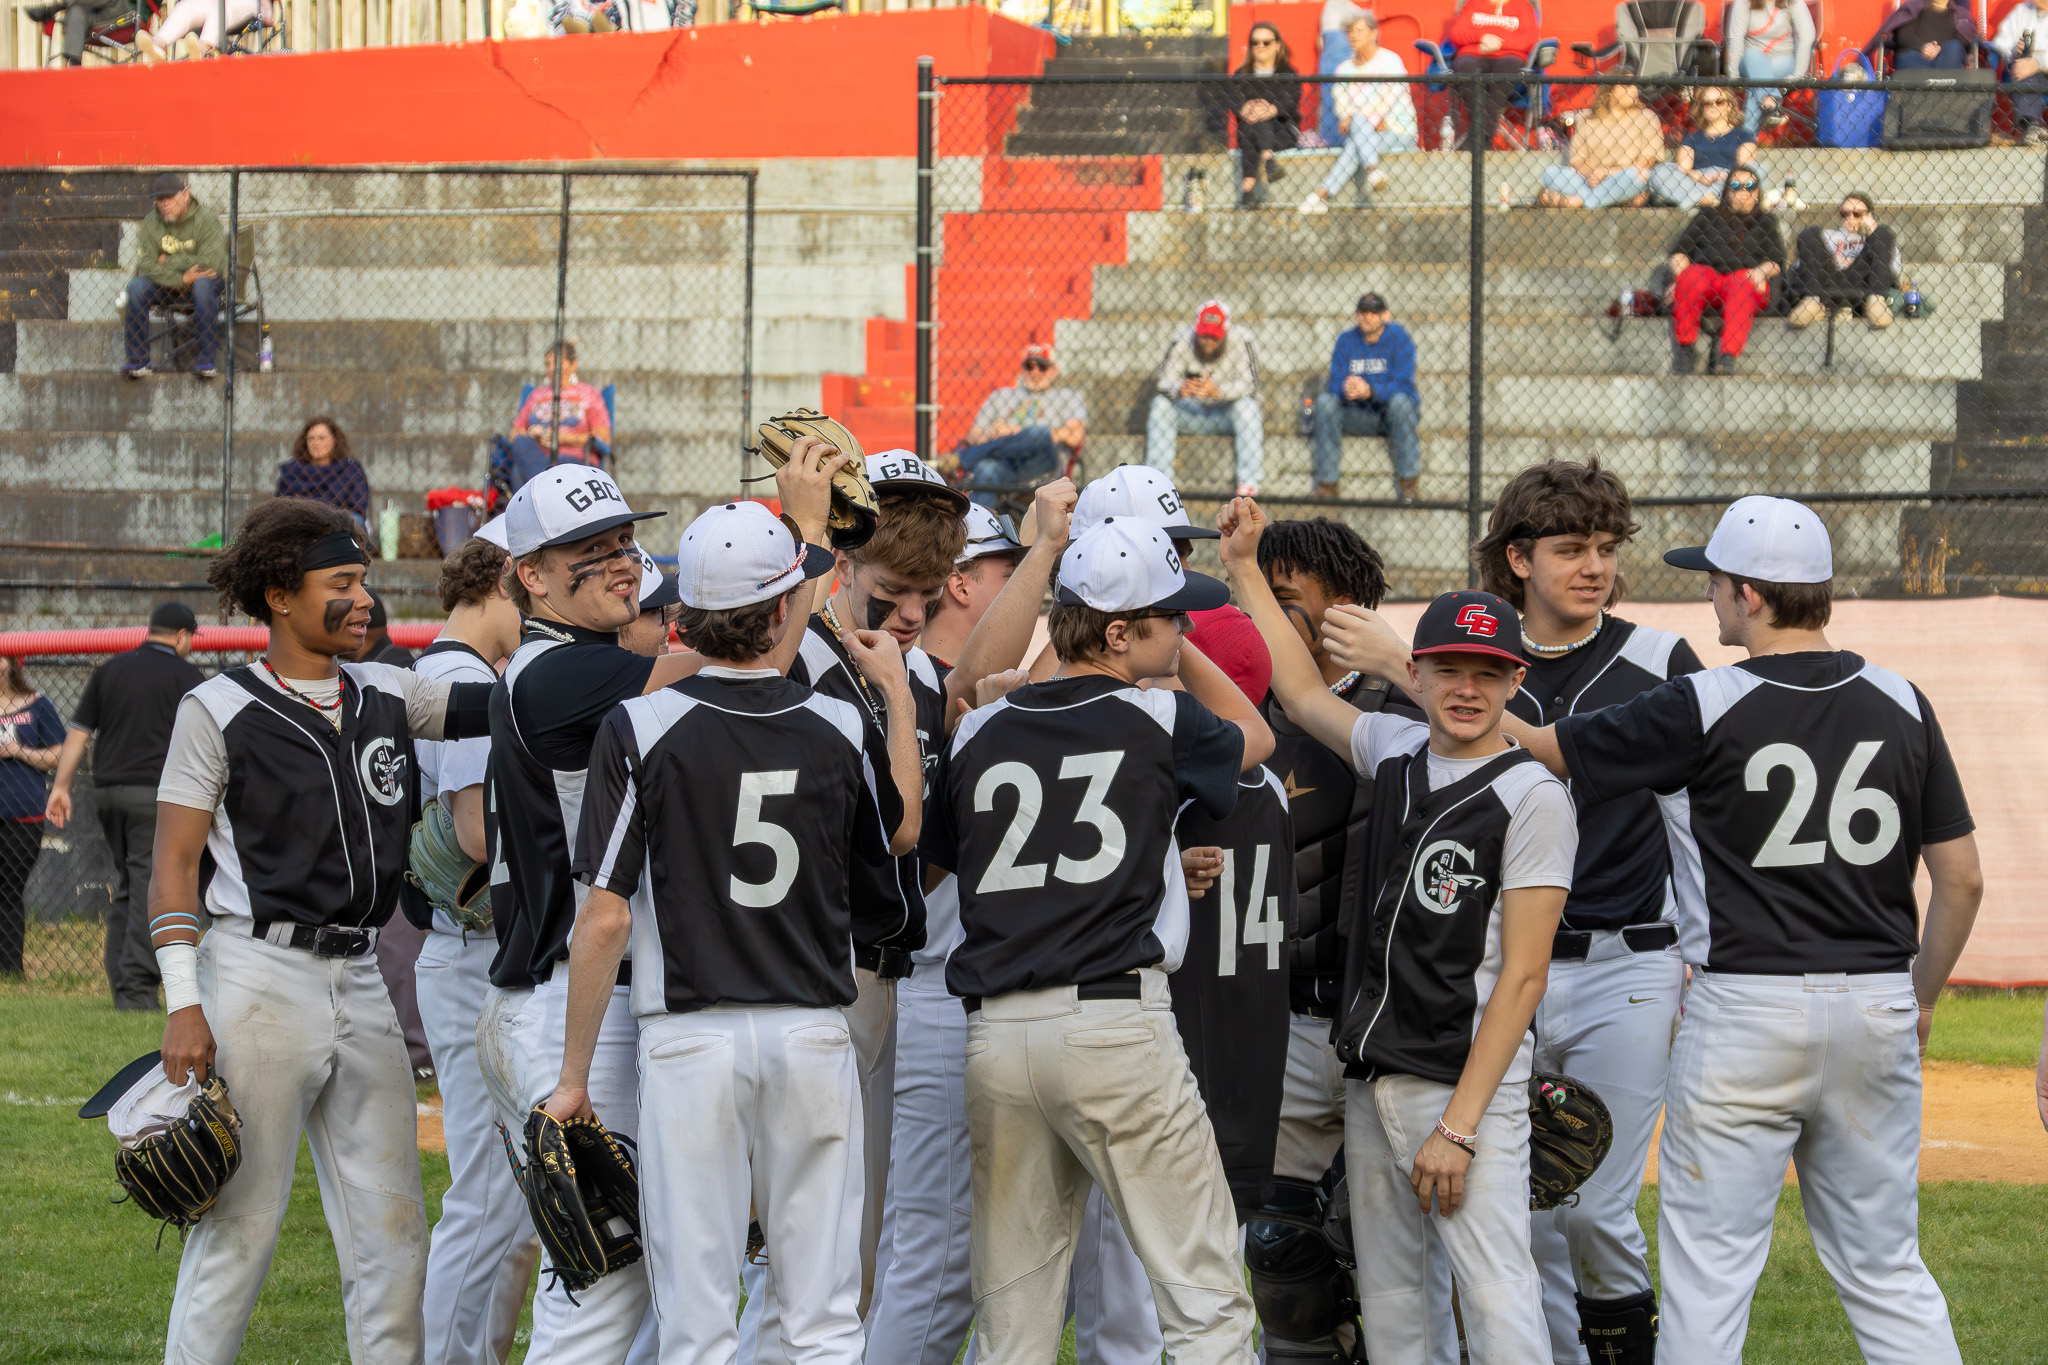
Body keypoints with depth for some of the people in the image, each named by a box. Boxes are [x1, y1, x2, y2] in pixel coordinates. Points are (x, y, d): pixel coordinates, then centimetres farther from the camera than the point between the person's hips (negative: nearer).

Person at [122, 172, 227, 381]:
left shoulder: (205, 219, -11)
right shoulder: (151, 223, -2)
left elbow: (212, 262, -23)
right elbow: (145, 264, -14)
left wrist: (168, 262, -15)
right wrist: (181, 279, -27)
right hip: (165, 288, 3)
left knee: (204, 284, -36)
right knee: (136, 287, -25)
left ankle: (204, 362, -30)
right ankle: (138, 361, -21)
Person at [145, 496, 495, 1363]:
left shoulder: (387, 698, 13)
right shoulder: (218, 710, -3)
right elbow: (172, 865, -5)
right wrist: (183, 1001, -13)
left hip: (359, 982, 6)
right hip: (259, 978, -6)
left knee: (392, 1226, 6)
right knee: (241, 1222, -4)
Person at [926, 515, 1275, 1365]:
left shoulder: (978, 734, 10)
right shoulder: (1160, 719, 0)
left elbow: (941, 854, 23)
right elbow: (1255, 737, 21)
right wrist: (1179, 658, 28)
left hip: (994, 1033, 5)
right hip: (1115, 1022, -5)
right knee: (1204, 1293, -2)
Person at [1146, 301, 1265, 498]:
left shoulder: (1241, 342, -15)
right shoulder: (1181, 343, -9)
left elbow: (1248, 384, -27)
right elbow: (1166, 383, -20)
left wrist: (1218, 391, -46)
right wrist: (1179, 390, -46)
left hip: (1227, 415, -2)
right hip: (1192, 413, 2)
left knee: (1246, 405, -33)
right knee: (1161, 403, -23)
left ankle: (1249, 482, -33)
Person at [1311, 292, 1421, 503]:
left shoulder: (1398, 337, -9)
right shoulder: (1346, 340, 1)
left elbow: (1403, 385, -20)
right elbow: (1335, 384, -8)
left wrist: (1371, 391, -38)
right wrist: (1345, 389, -33)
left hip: (1395, 414, -3)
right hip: (1359, 418, 3)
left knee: (1399, 400, -35)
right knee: (1325, 400, -21)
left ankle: (1408, 483, -28)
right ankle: (1326, 484, -21)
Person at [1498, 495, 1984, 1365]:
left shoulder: (1704, 708, -9)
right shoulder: (1901, 705, 3)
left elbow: (1534, 748, -3)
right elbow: (1962, 878, 6)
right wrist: (1921, 998, 19)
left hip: (1746, 1011, -4)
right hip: (1877, 1014, 5)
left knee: (1709, 1263, 1)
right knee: (1886, 1268, 12)